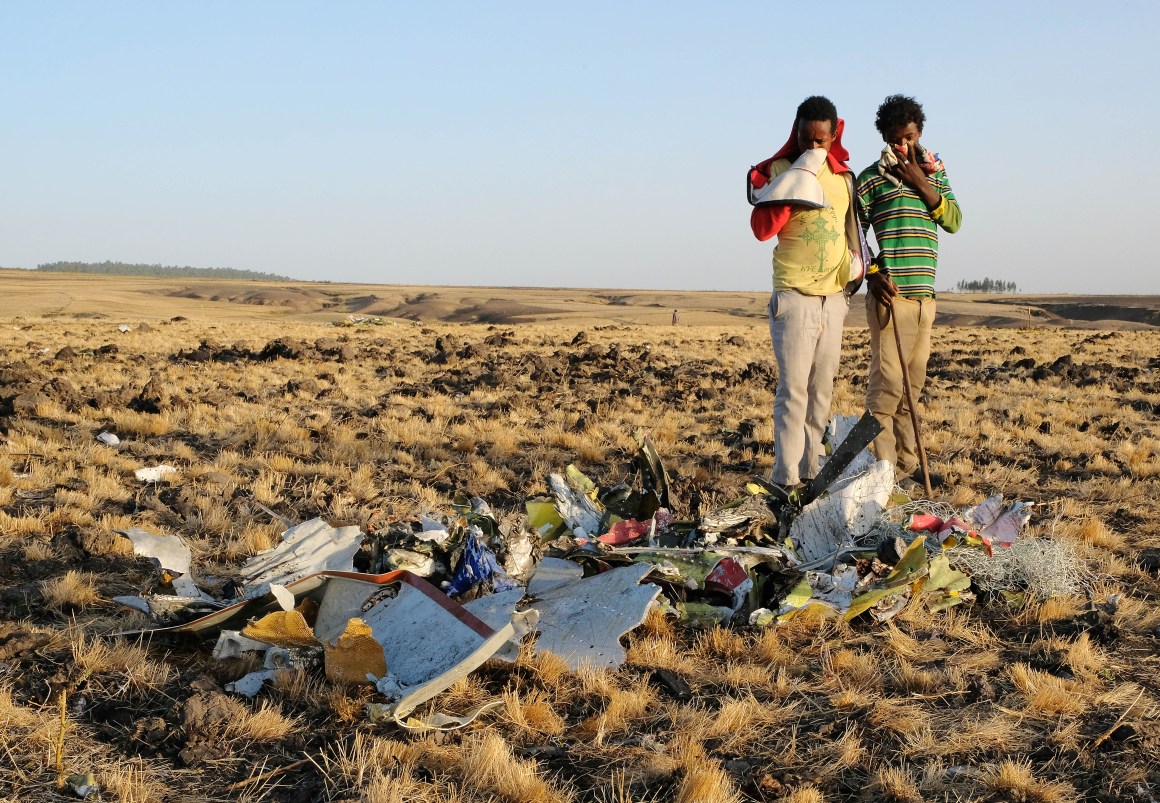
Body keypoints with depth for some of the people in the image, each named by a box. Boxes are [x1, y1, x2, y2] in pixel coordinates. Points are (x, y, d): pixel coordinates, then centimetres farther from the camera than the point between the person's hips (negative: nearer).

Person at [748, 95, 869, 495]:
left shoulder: (843, 175, 11)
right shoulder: (778, 170, -5)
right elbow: (762, 229, -17)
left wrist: (857, 269, 19)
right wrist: (797, 179, -19)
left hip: (835, 296, 6)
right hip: (794, 296, -5)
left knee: (822, 389, 6)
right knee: (793, 389, -9)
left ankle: (809, 472, 12)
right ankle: (786, 480, -8)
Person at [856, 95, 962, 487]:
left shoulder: (935, 175, 16)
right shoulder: (871, 178, 0)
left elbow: (954, 221, 4)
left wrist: (921, 183, -6)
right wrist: (872, 274, -14)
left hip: (924, 295, 6)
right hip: (890, 293, -6)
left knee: (913, 382, 11)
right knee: (887, 381, -9)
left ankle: (906, 463, 19)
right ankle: (882, 466, -5)